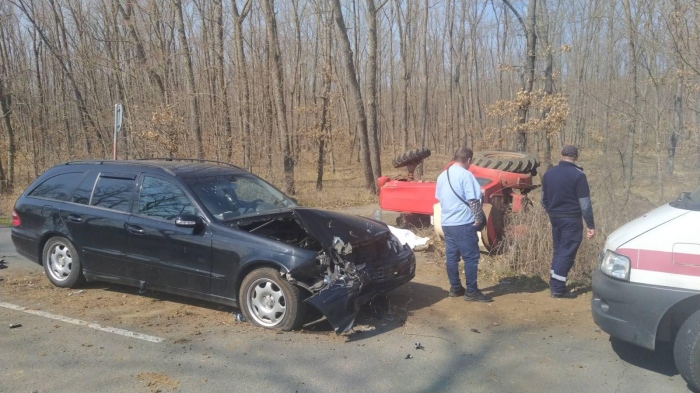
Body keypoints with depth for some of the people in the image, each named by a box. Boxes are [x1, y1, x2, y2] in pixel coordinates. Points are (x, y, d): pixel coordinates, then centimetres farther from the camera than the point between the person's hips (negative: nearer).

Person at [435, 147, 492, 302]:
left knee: (451, 256, 12)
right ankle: (471, 292, 2)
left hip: (446, 222, 8)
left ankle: (455, 288, 20)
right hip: (463, 223, -8)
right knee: (471, 257, -1)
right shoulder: (466, 175, -13)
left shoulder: (442, 175, 11)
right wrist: (478, 219, -6)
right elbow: (473, 200, -16)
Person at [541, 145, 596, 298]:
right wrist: (591, 225, -7)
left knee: (557, 251, 16)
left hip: (555, 218, 6)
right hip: (571, 219, -6)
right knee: (567, 253, -1)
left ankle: (554, 285, 18)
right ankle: (558, 288, -1)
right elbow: (585, 204, -12)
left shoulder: (549, 173, 6)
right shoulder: (578, 175, -12)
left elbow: (544, 199, 15)